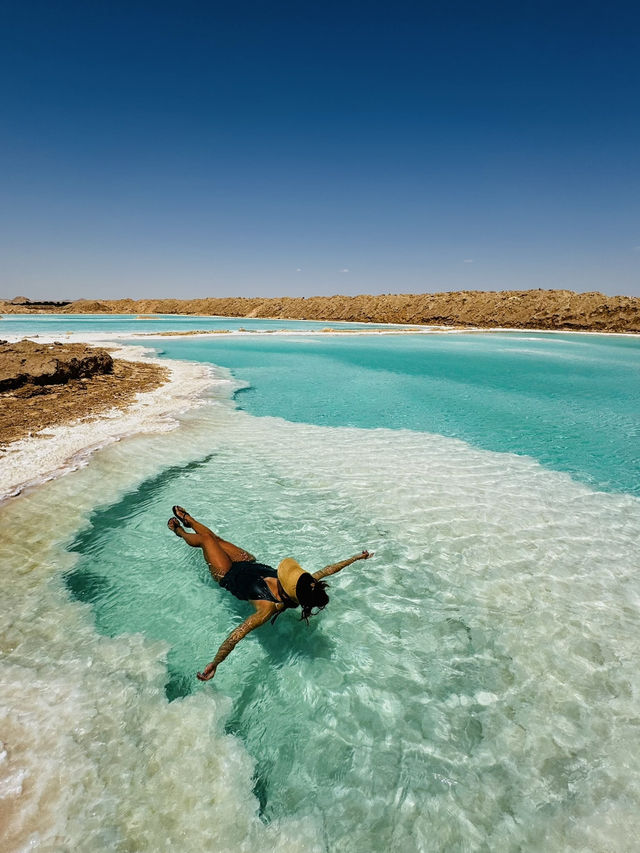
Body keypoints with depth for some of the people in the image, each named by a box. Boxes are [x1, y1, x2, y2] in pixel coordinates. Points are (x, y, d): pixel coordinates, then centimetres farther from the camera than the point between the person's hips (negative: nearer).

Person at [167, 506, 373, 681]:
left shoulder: (269, 607, -45)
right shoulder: (302, 589, -28)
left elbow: (237, 634, -51)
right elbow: (327, 570, -16)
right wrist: (356, 557, -8)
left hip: (229, 576, -5)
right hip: (252, 565, 5)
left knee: (206, 539, 11)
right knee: (216, 539, 20)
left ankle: (179, 531, 46)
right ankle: (188, 520, 52)